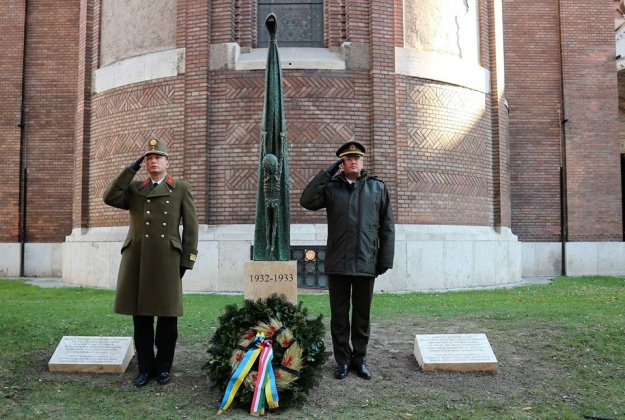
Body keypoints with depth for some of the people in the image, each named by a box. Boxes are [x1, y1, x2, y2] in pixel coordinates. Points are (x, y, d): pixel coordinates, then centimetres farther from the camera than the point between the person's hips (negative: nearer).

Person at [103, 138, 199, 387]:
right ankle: (145, 367, 17)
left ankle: (164, 366, 18)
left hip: (167, 261, -2)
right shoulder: (134, 188, 17)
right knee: (140, 316, 6)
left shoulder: (181, 189, 9)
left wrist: (186, 260, -3)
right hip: (137, 260, 2)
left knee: (167, 315, 3)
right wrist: (131, 169, 0)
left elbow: (190, 227, 4)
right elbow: (110, 198, -1)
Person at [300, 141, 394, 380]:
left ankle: (359, 359, 24)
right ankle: (343, 360, 21)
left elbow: (387, 227, 5)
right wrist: (328, 172, -8)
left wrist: (385, 259, 0)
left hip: (366, 264, 0)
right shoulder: (331, 187, 7)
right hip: (337, 264, 0)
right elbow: (307, 201, -10)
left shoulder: (378, 188, 7)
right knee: (339, 315, 8)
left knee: (362, 315, 11)